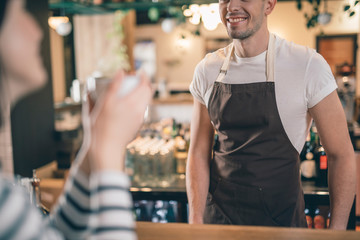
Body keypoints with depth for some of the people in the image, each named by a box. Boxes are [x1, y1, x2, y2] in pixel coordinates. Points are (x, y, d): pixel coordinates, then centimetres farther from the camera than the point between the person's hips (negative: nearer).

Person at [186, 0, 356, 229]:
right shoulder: (206, 70, -3)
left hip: (281, 219, -2)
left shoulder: (308, 65, -14)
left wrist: (336, 231, -10)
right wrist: (196, 221, -7)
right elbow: (198, 153, 1)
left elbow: (341, 154, -8)